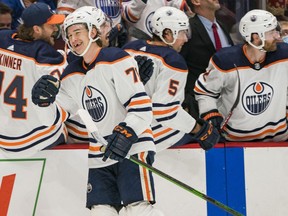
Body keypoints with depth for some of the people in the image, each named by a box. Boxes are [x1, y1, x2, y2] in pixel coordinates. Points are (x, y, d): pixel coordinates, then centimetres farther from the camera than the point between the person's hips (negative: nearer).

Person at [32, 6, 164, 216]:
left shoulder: (116, 59, -10)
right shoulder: (72, 75, 11)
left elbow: (141, 104, -16)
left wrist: (126, 134, -27)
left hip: (132, 146, -7)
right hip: (99, 156, 7)